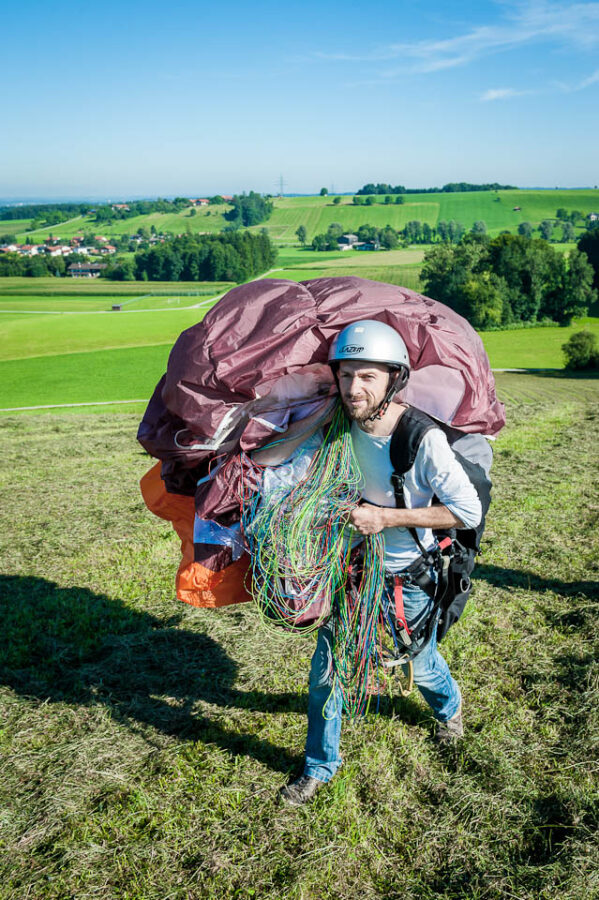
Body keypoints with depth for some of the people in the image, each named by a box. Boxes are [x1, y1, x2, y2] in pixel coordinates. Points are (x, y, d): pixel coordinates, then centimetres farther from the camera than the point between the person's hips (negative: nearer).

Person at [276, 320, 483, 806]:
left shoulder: (423, 439, -29)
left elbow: (468, 512, -25)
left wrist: (384, 517, -28)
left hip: (410, 577, -3)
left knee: (421, 663, 20)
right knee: (325, 669, 6)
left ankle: (449, 707, 58)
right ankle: (321, 766, 30)